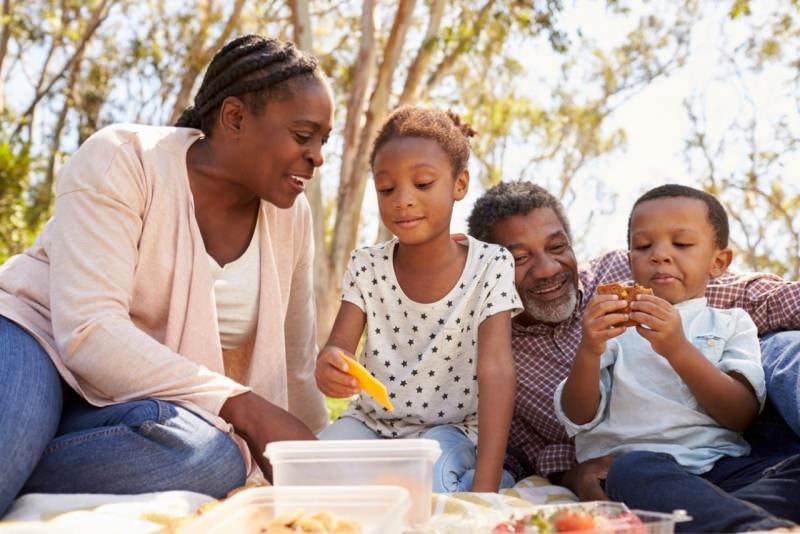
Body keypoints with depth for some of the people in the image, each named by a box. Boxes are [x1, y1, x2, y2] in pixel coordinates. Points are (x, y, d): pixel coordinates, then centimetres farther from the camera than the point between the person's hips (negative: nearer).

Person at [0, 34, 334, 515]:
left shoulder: (291, 216, 2)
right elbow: (87, 330, -24)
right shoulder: (124, 161, -13)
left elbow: (294, 368, 12)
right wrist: (246, 408, -28)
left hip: (134, 407, 6)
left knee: (216, 456, -32)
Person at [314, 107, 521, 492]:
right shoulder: (366, 267, -3)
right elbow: (339, 346, -12)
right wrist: (329, 368, -41)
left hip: (451, 429, -3)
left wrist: (485, 485, -31)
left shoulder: (490, 266, -12)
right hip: (372, 422, 3)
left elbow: (495, 370, -20)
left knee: (428, 481, -35)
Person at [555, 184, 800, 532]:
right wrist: (588, 352, -13)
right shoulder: (613, 325, 18)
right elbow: (578, 418, 7)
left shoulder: (731, 324, 19)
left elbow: (741, 415, 1)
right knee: (634, 469, -37)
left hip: (723, 464, 2)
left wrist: (678, 349, -13)